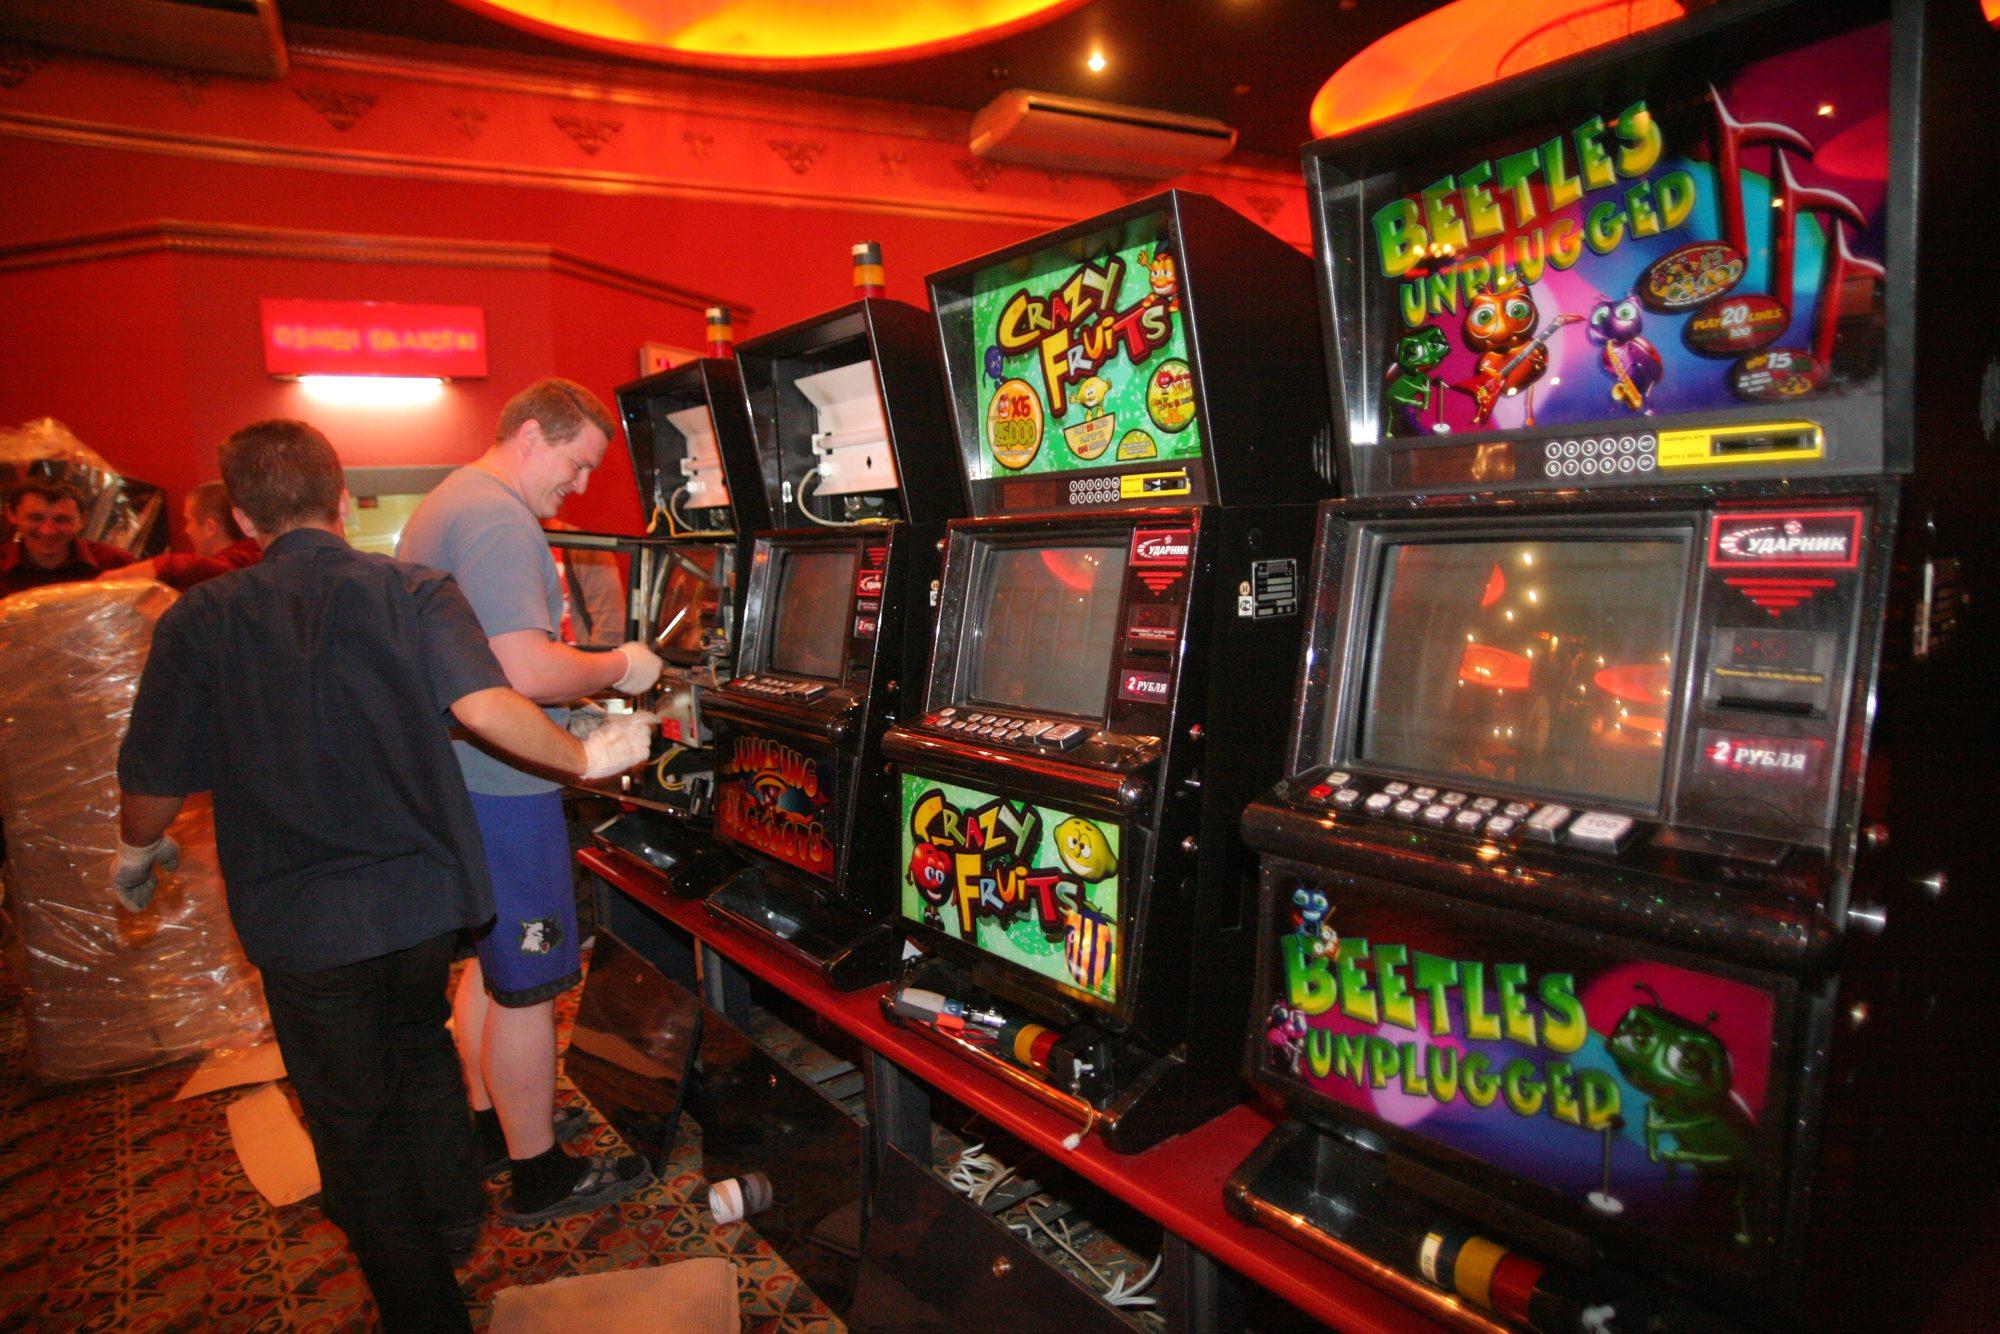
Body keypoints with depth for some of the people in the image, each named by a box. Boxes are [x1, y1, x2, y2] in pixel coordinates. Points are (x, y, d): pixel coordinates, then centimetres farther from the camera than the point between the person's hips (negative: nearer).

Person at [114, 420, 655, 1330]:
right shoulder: (412, 591, -8)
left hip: (304, 921, -2)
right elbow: (484, 706, -22)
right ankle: (449, 1204, 49)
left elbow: (155, 784, -5)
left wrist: (137, 854, 16)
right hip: (424, 895, 2)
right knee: (417, 1043, 30)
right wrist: (586, 757, -9)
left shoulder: (199, 622, -8)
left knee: (354, 1118, 16)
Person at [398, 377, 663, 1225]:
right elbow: (527, 671, -29)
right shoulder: (499, 521, -19)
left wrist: (585, 695, 16)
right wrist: (618, 668, -12)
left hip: (454, 776, 11)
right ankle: (539, 1177, 16)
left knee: (489, 960, 22)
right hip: (501, 786, -11)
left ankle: (488, 1128, 37)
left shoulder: (446, 506, 16)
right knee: (528, 985, 2)